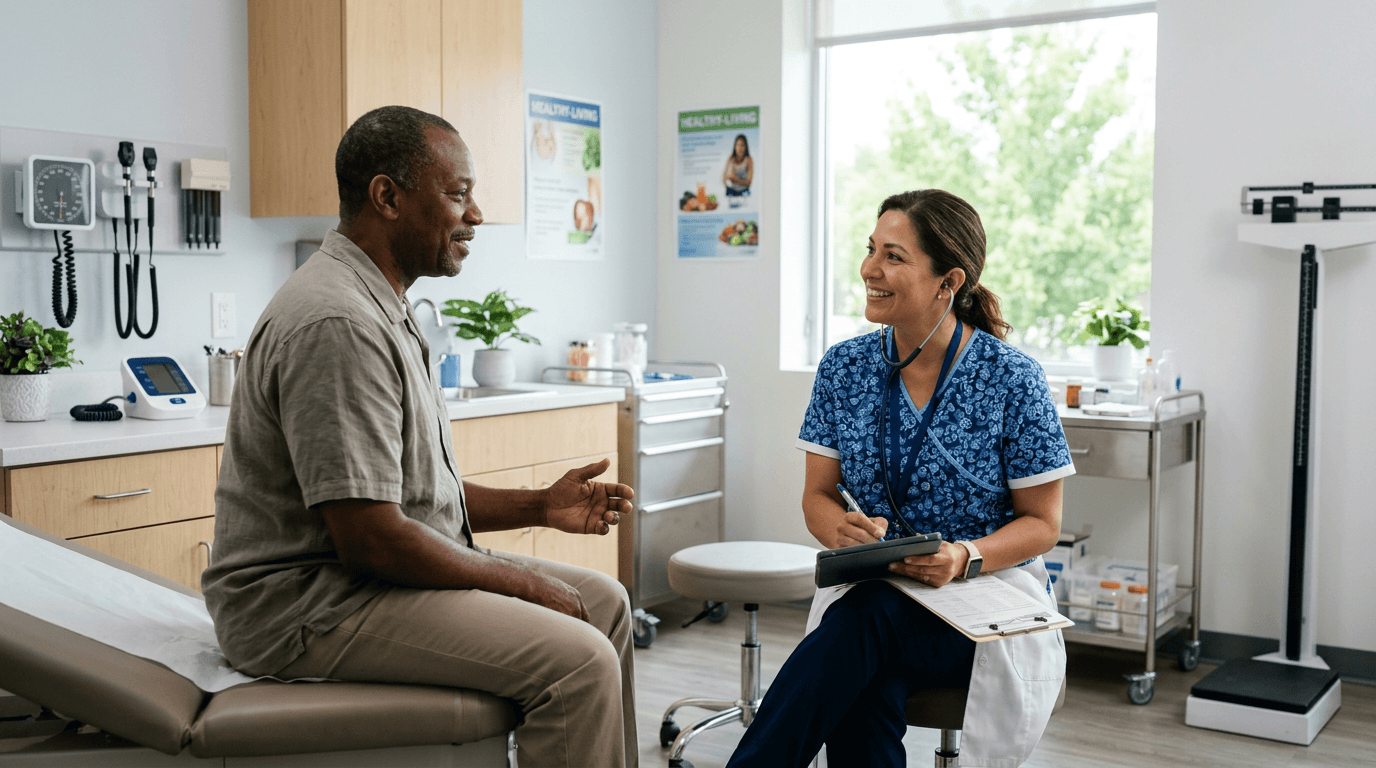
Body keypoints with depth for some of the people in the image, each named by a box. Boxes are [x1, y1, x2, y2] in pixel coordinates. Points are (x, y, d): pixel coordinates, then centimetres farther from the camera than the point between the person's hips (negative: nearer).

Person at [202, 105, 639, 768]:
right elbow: (372, 540, -25)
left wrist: (539, 506, 8)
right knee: (577, 659, -22)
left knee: (603, 601, 10)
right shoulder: (337, 325, -22)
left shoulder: (382, 309, 13)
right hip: (308, 608, -11)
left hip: (369, 568, 11)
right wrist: (520, 581, -13)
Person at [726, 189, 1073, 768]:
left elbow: (1042, 523, -2)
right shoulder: (843, 368, 4)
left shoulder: (1013, 380, -7)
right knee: (863, 702, -32)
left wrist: (965, 557, -22)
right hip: (870, 594, 3)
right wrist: (843, 531, -17)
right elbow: (818, 494, 8)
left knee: (868, 615, -35)